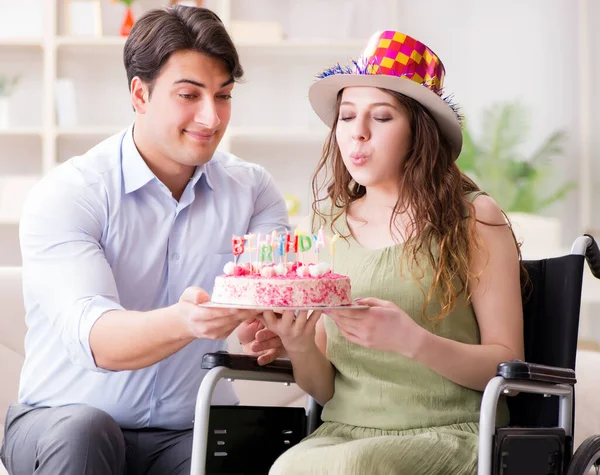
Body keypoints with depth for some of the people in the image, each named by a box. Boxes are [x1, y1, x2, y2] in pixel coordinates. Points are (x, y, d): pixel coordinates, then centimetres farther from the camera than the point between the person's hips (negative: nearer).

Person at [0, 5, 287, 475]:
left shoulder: (251, 189, 4)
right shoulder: (64, 195, -9)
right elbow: (92, 338, -25)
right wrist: (184, 321, -46)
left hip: (193, 431, 1)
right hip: (61, 424, -1)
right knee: (83, 430, -34)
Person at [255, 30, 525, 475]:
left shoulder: (474, 218, 0)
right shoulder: (330, 229, 11)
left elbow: (507, 364, -3)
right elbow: (323, 389, 12)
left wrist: (412, 340, -20)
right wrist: (300, 347, -12)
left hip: (450, 433, -2)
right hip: (344, 433, 3)